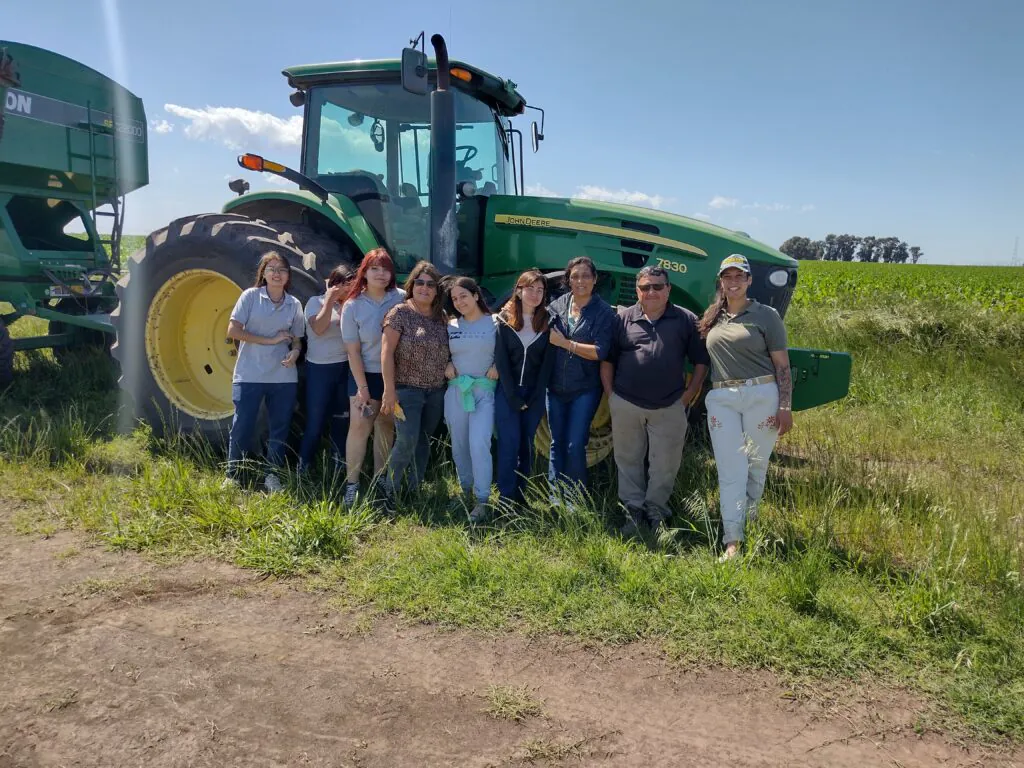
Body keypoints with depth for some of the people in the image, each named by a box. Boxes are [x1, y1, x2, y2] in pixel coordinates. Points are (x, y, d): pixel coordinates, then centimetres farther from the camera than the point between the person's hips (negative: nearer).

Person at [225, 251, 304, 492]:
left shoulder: (294, 304, 8)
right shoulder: (250, 296, -2)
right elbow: (233, 331, -7)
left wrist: (295, 352, -11)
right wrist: (270, 340, -11)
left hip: (284, 378, 3)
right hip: (249, 376, -3)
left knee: (280, 428, 8)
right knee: (242, 427, 2)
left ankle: (272, 474, 23)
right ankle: (232, 474, 19)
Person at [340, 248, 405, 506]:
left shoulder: (401, 298, -7)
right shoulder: (352, 306, -9)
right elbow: (353, 350, -8)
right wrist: (362, 387, -11)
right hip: (365, 374, -1)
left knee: (385, 426, 10)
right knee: (359, 425, -7)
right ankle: (352, 483, 2)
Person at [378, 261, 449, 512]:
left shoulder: (441, 316, 8)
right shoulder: (400, 312, -6)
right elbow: (387, 352, -11)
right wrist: (389, 390, -16)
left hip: (436, 391, 5)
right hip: (407, 390, -5)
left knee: (424, 443, 11)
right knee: (407, 442, -13)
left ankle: (414, 490, 24)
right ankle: (388, 489, 6)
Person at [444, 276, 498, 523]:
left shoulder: (495, 323, -2)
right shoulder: (451, 326, 7)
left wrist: (498, 367, -11)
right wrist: (446, 365, -2)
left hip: (485, 391, -4)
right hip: (456, 391, 4)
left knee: (479, 443, -17)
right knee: (459, 445, 11)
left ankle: (482, 501, -9)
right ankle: (465, 489, 31)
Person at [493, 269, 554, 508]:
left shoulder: (547, 322, 1)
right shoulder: (504, 320, -3)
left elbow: (547, 364, 0)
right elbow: (501, 362, -6)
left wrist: (533, 399, -6)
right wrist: (514, 398, -11)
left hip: (534, 395, 2)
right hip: (507, 392, -2)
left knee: (527, 445, 6)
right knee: (509, 444, -5)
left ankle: (520, 495, 17)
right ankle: (506, 498, 2)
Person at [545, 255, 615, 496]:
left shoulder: (604, 312, -7)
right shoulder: (557, 306, 3)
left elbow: (600, 352, -15)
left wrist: (565, 343, -17)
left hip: (584, 389, -4)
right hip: (556, 387, 4)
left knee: (575, 445, -3)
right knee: (556, 442, 12)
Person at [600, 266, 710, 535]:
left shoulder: (686, 320, 1)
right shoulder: (623, 319, 3)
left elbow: (701, 362, 4)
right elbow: (607, 361, 6)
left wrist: (688, 396, -3)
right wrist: (611, 395, 0)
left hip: (669, 408, 0)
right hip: (626, 406, 1)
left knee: (665, 464, 8)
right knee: (628, 460, 10)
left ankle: (655, 511, 26)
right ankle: (633, 510, 24)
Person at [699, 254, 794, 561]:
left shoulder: (766, 315, 1)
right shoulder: (712, 318, 12)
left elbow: (782, 365, -1)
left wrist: (785, 407, -9)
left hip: (761, 396, -2)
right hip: (721, 400, 3)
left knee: (756, 466, 8)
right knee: (730, 471, -2)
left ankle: (749, 520, 28)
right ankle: (732, 541, -1)